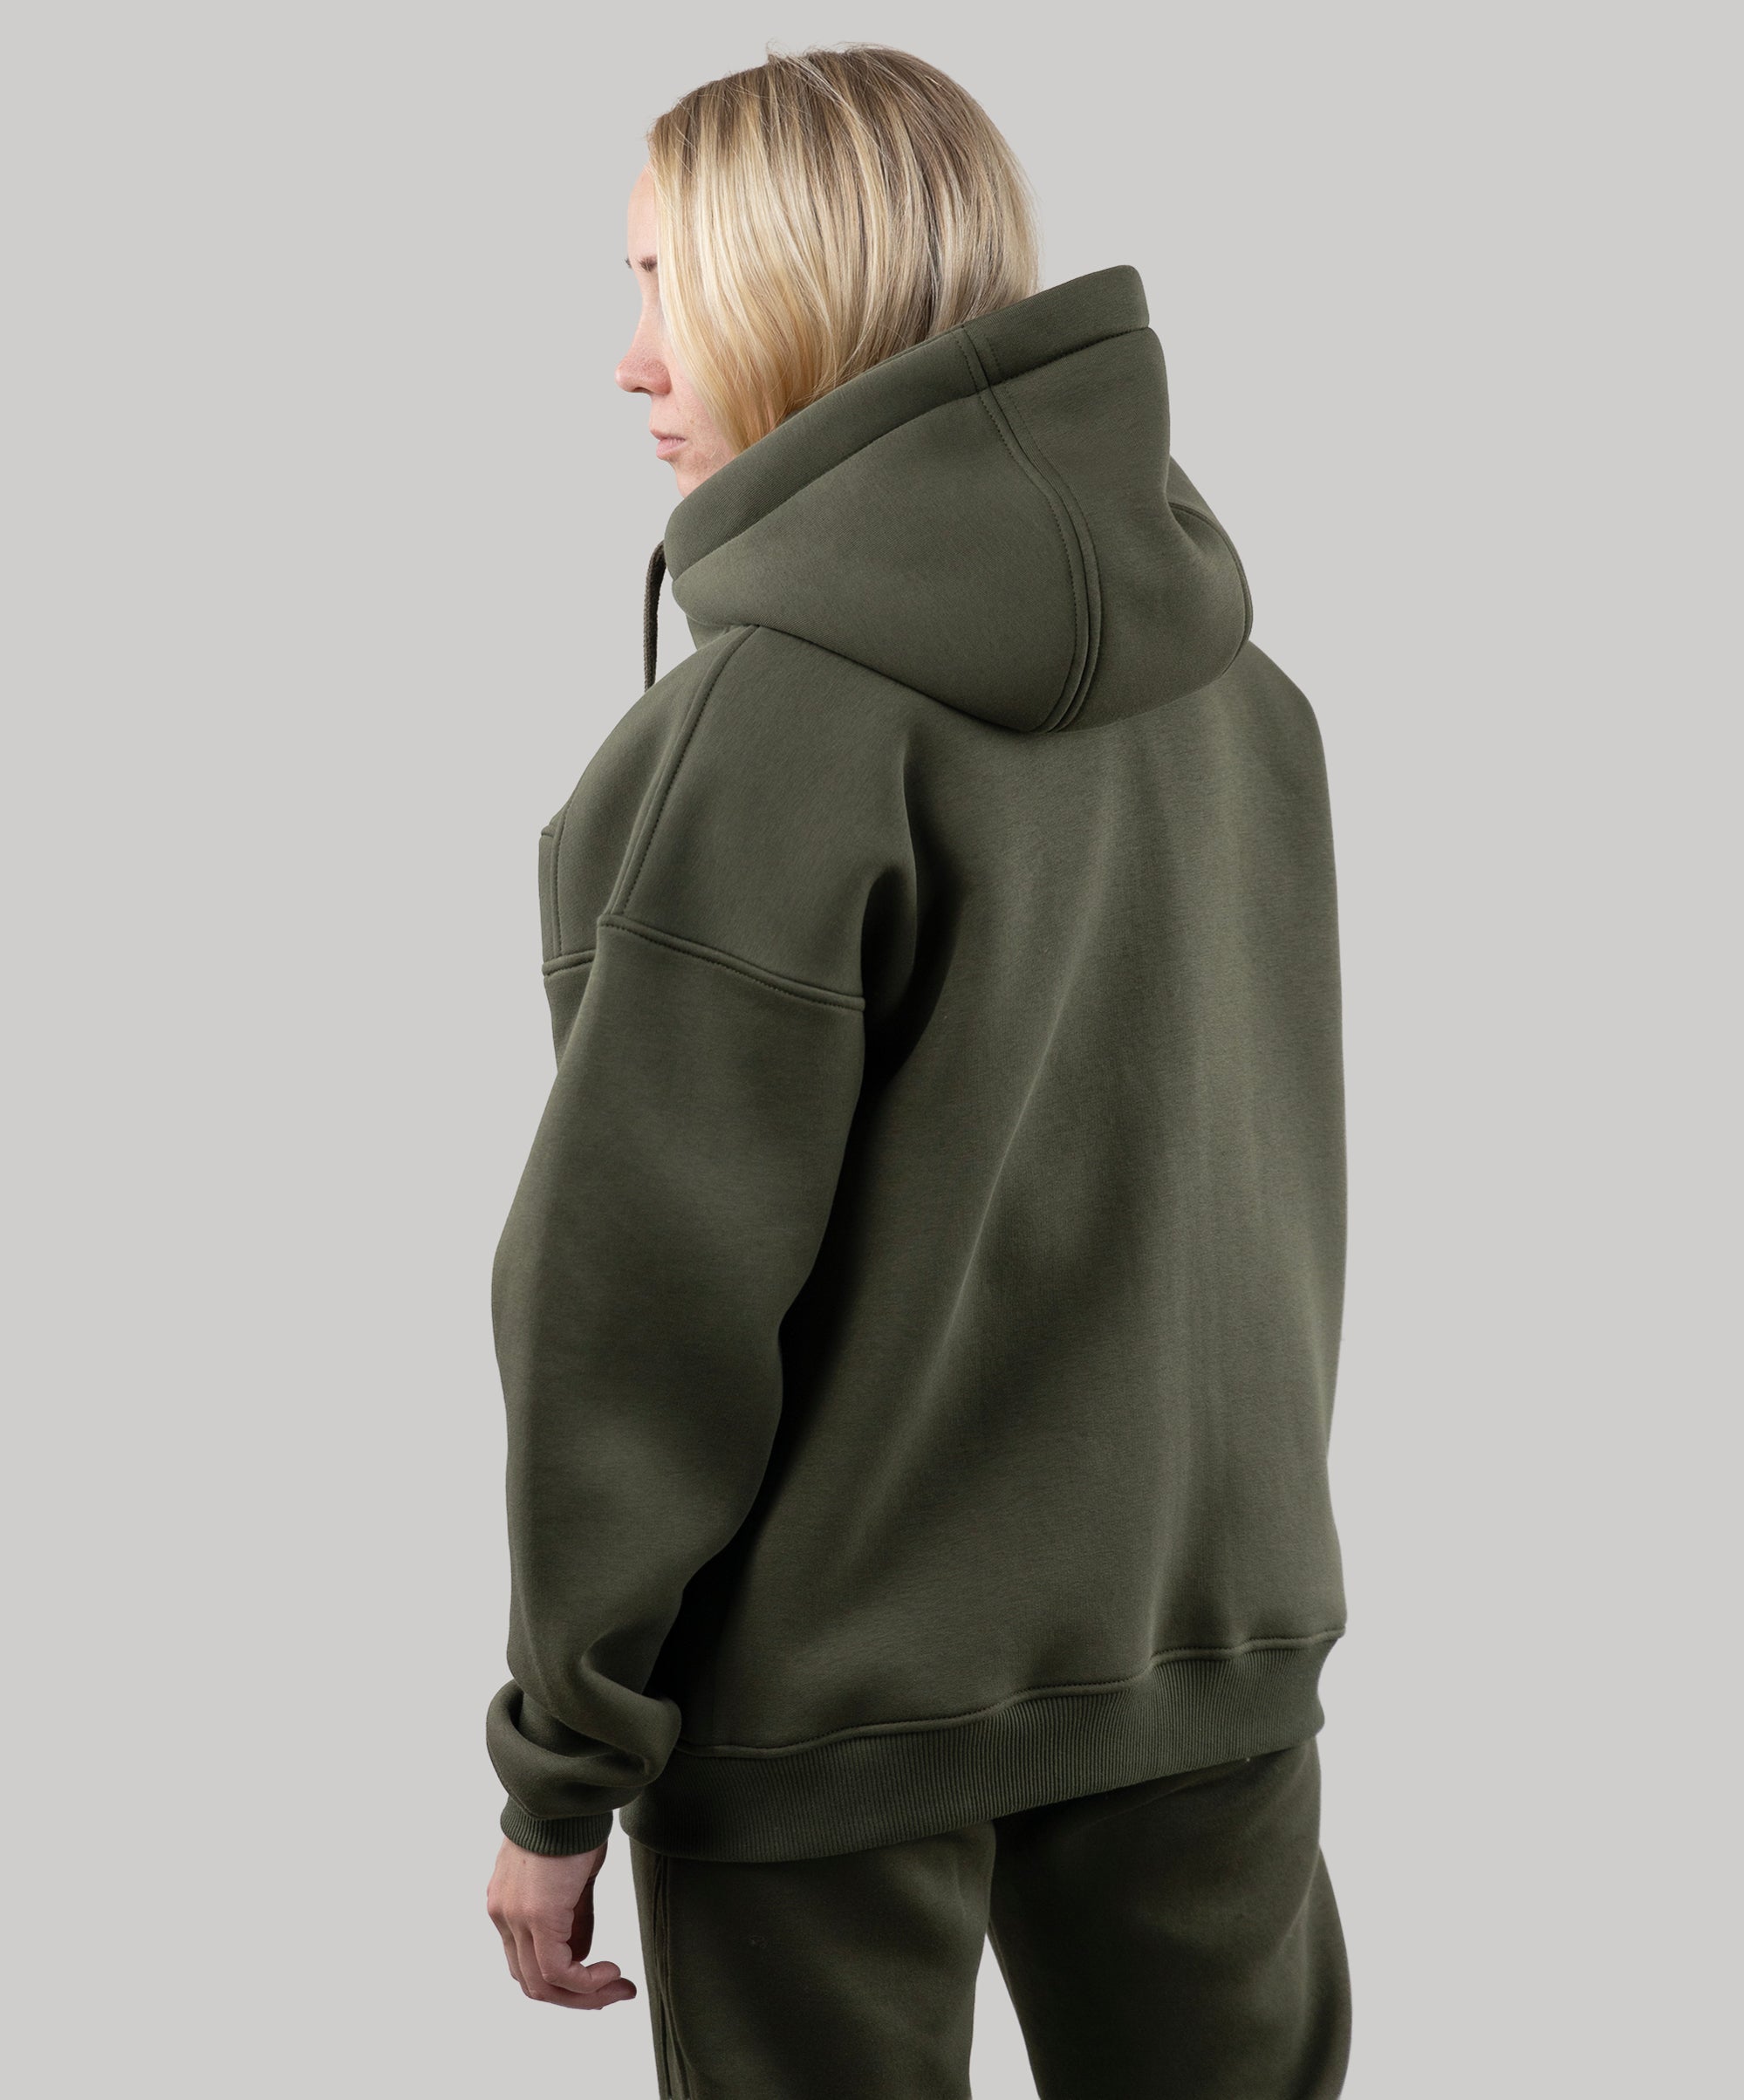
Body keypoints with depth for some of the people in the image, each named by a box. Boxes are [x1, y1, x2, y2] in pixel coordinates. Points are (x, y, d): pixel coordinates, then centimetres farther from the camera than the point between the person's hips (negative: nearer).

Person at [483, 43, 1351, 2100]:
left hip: (836, 1682, -6)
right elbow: (1271, 1155, 10)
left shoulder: (785, 699, -18)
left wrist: (560, 1767, -9)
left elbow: (647, 1284, -17)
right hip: (1218, 1649, 6)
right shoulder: (1234, 677, 3)